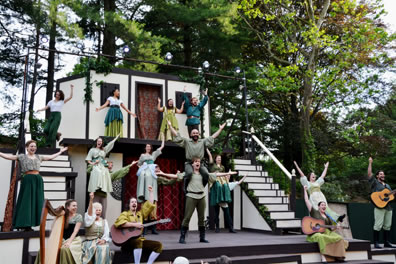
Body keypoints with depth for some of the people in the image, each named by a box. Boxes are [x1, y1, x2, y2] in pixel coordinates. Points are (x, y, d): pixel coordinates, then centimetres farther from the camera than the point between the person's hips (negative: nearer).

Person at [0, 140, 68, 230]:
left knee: (37, 201, 2)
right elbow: (8, 156, 2)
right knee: (26, 201, -5)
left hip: (38, 180, 5)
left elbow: (50, 157, 29)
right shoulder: (22, 157, 7)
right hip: (27, 180, -5)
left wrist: (60, 152, 35)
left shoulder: (39, 157, 19)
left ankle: (29, 224, 8)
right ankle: (25, 224, -3)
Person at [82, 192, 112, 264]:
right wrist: (91, 200, -31)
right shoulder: (89, 220, 8)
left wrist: (103, 240, -16)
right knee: (93, 247, -35)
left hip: (101, 242, 2)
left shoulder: (104, 221, 18)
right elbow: (89, 213, -14)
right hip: (89, 242, -2)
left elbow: (107, 233, 9)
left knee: (104, 248, -31)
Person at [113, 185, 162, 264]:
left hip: (139, 240, 6)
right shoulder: (125, 214, 1)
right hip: (127, 241, -6)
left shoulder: (140, 213, 18)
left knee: (158, 245, -12)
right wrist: (135, 224, -21)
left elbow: (150, 204, 17)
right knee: (138, 241, -41)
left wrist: (151, 192, 13)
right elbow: (119, 223, -20)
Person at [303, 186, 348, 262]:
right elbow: (307, 201, 3)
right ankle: (323, 256, -41)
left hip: (326, 233, 5)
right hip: (315, 234, -5)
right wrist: (305, 190, 6)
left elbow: (331, 228, 22)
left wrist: (335, 227, -2)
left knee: (339, 238, -21)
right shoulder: (314, 212, 9)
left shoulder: (327, 216, 22)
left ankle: (338, 256, -22)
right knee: (320, 237, -42)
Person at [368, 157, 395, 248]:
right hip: (379, 206, -7)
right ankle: (376, 243, -6)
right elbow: (369, 174, -9)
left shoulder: (387, 185, 28)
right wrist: (370, 163, -11)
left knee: (387, 226, 7)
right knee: (378, 225, -9)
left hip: (388, 207, 7)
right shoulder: (375, 182, 6)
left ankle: (387, 242, 13)